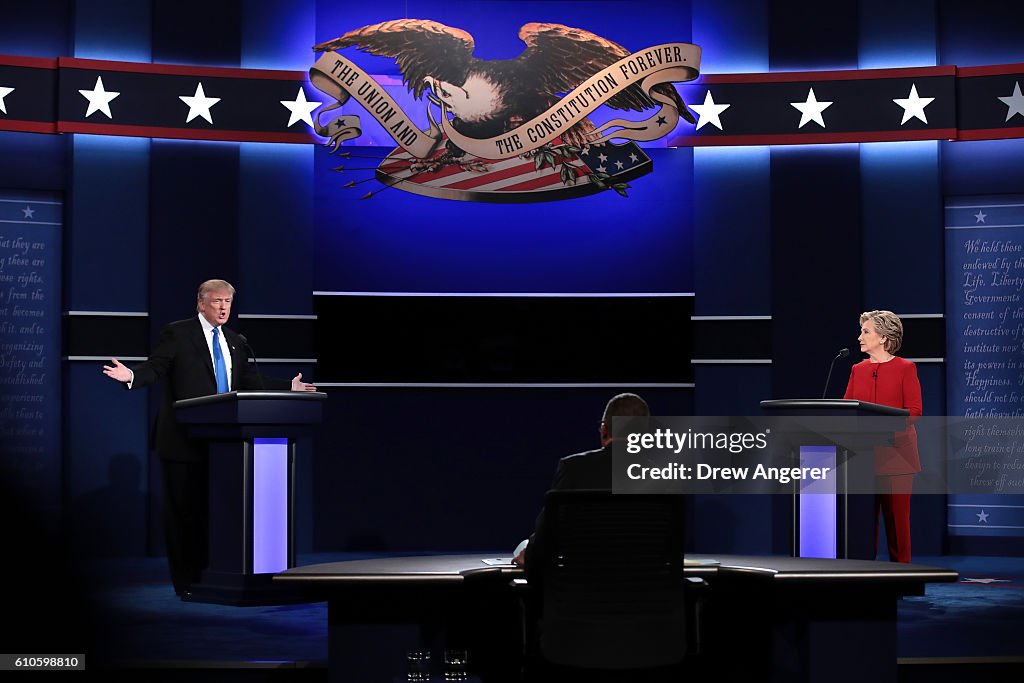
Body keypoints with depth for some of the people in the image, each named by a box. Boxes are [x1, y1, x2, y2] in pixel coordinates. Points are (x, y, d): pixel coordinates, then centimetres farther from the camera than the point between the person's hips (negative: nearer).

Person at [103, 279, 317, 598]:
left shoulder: (235, 341, 16)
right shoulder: (176, 333, -2)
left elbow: (249, 380, 19)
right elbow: (156, 368, -8)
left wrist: (289, 386, 18)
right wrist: (132, 376, -27)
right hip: (184, 439, -5)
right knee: (182, 510, 0)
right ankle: (186, 583, 7)